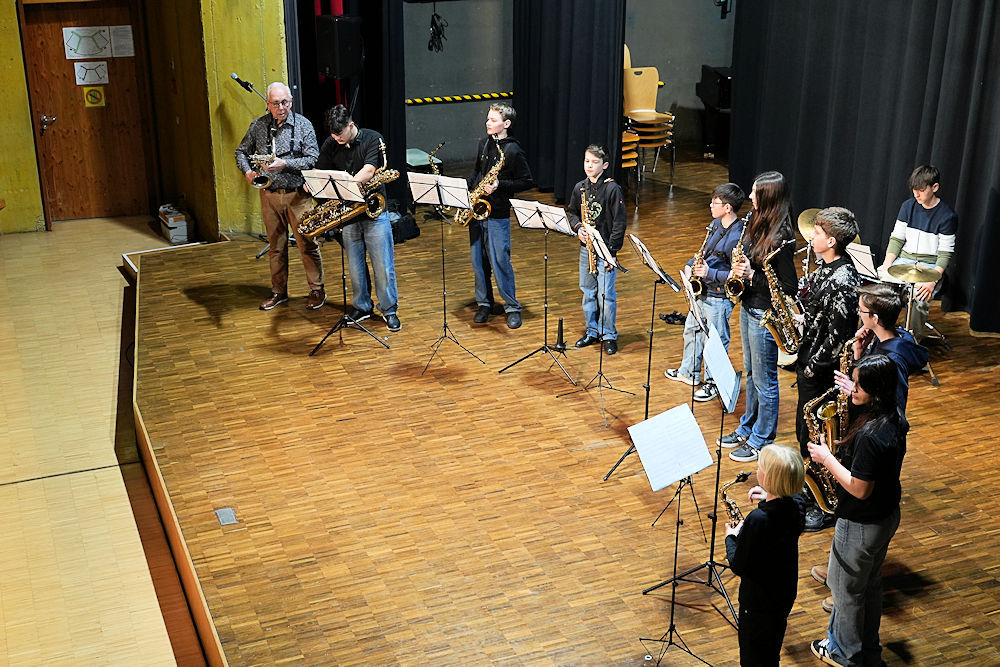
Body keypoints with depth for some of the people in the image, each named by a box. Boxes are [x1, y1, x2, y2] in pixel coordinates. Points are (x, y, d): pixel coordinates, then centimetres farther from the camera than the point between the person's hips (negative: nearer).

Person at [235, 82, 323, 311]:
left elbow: (313, 159, -9)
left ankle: (317, 290, 12)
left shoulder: (303, 125, -3)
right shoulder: (258, 126, 5)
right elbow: (242, 151, 16)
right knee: (276, 246, 11)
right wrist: (247, 171, -4)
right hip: (269, 195, 3)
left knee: (307, 244, -2)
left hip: (297, 195, -3)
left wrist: (285, 164, -20)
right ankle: (278, 291, 23)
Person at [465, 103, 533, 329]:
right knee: (478, 259, 10)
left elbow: (526, 181, -8)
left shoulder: (513, 150, -10)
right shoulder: (483, 143, 9)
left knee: (500, 260, -5)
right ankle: (484, 303, 22)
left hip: (498, 214, -6)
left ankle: (512, 307, 7)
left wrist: (500, 185, -18)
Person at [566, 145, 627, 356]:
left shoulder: (612, 189, -11)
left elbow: (619, 223, -11)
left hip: (606, 249, -5)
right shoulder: (579, 188, 5)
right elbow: (571, 212, 18)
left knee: (606, 295, -3)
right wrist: (578, 227, -4)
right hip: (586, 247, 5)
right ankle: (592, 331, 27)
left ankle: (609, 335, 11)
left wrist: (612, 251, -14)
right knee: (588, 292, 13)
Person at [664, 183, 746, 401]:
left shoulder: (738, 237, -25)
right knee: (692, 330, 23)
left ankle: (713, 383, 25)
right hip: (703, 291, 10)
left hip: (719, 297, -10)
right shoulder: (716, 224, 3)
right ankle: (689, 371, 42)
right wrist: (691, 265, 3)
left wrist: (710, 273, -28)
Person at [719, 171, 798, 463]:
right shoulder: (757, 223, 2)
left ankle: (761, 441, 18)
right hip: (748, 307, 9)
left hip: (765, 315, -9)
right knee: (751, 373, 22)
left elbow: (790, 287, -21)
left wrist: (752, 275, -23)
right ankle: (747, 428, 37)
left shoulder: (781, 238, -24)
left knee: (764, 380, 4)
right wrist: (739, 270, -1)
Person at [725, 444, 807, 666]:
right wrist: (768, 498, 7)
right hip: (785, 592, 7)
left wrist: (731, 538, -7)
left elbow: (738, 566, -23)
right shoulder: (797, 504, -13)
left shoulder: (757, 520, -35)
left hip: (758, 600, -7)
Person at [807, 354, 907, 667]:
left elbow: (859, 489, -28)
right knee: (870, 584, 25)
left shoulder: (870, 436, -34)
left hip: (861, 525, -9)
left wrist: (826, 458, -19)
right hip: (887, 516, 9)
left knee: (846, 588, 13)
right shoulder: (894, 419, -4)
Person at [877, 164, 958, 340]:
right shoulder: (908, 206, 3)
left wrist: (932, 281, -23)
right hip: (904, 260, 4)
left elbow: (945, 253, -11)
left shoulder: (947, 215, -10)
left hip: (930, 265, -4)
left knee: (920, 299, -31)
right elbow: (896, 238, 5)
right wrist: (886, 266, -9)